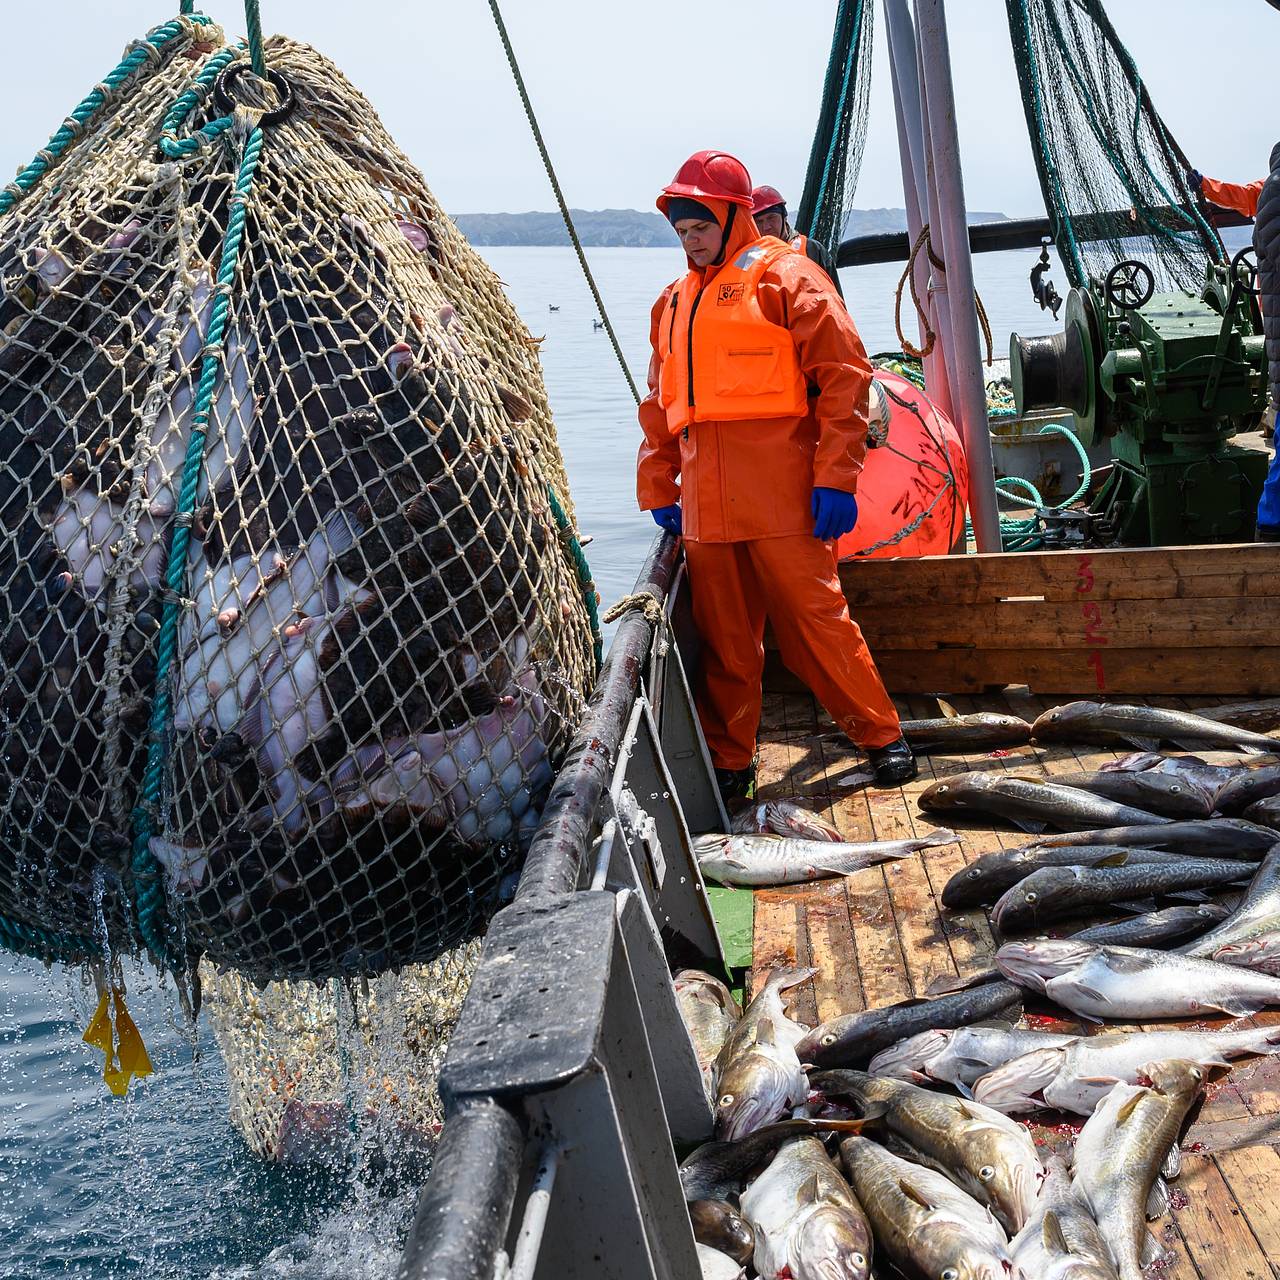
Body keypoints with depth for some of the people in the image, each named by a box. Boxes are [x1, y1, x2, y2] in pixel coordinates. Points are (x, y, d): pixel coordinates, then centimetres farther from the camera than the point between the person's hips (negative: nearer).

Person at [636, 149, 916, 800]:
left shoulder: (784, 276, 0)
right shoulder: (674, 301, 20)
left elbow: (844, 375, -7)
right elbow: (660, 404, 24)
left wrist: (835, 478, -14)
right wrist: (657, 489, 15)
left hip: (782, 499, -6)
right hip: (705, 503, 6)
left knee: (815, 622, -2)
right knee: (723, 639, 8)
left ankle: (882, 736, 12)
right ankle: (728, 760, 17)